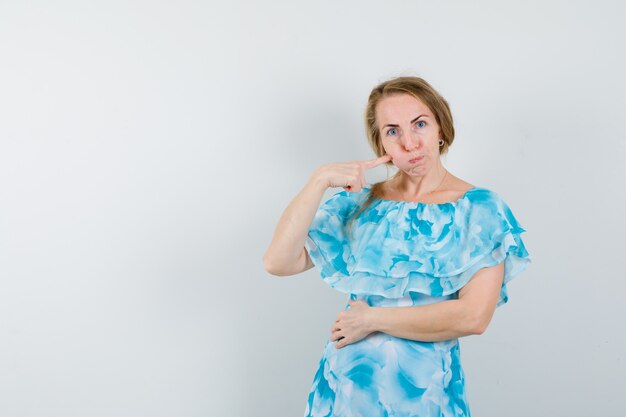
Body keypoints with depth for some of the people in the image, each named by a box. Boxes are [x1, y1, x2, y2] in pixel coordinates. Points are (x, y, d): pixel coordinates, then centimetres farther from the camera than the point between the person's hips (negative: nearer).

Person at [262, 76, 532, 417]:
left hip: (423, 387, -3)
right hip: (345, 381, 3)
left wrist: (371, 318, -12)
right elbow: (278, 263, -9)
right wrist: (320, 180, -16)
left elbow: (473, 317, -18)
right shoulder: (360, 201, 2)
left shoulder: (479, 207, -7)